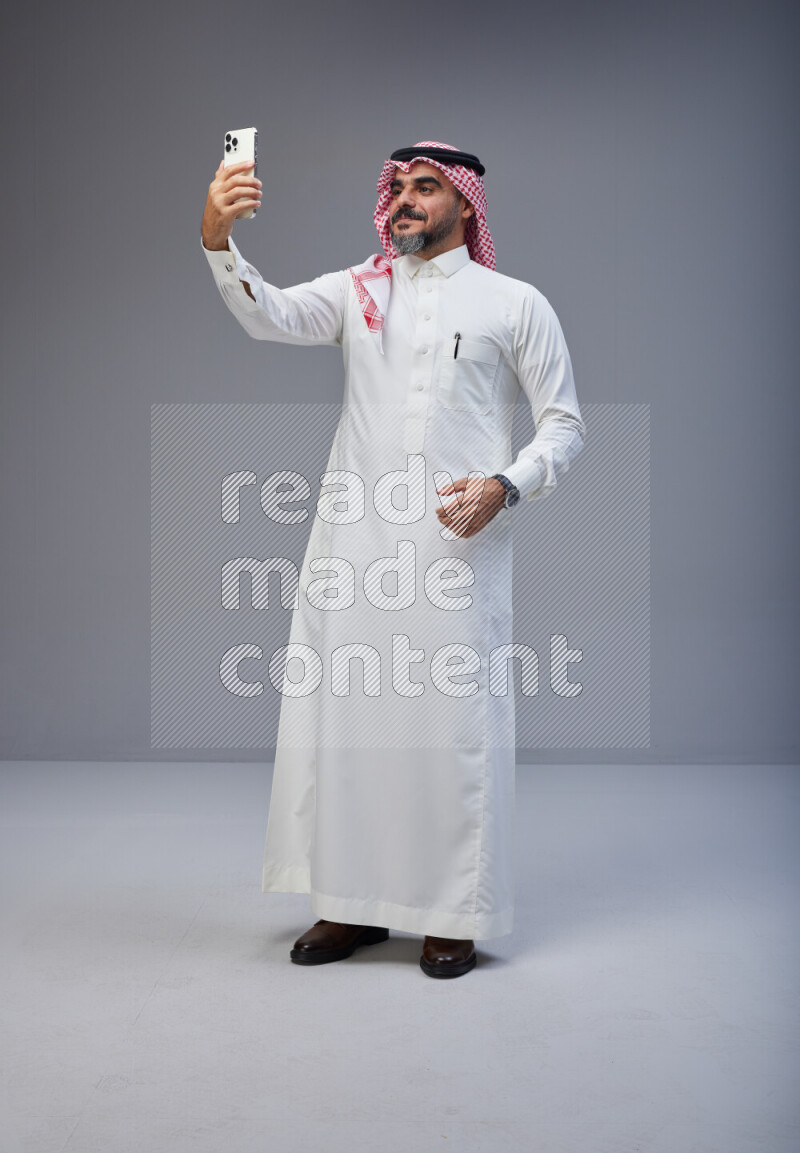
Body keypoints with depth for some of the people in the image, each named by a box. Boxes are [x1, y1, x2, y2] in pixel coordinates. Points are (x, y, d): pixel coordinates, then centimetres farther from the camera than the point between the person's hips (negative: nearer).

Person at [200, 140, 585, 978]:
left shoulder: (515, 304, 7)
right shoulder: (358, 292, 13)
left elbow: (565, 426, 6)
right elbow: (269, 316, -5)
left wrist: (504, 487, -12)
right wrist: (217, 240, -24)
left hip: (457, 546, -3)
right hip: (353, 539, 3)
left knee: (453, 725, 0)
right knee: (337, 714, 5)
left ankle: (454, 915, 14)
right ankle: (351, 902, 19)